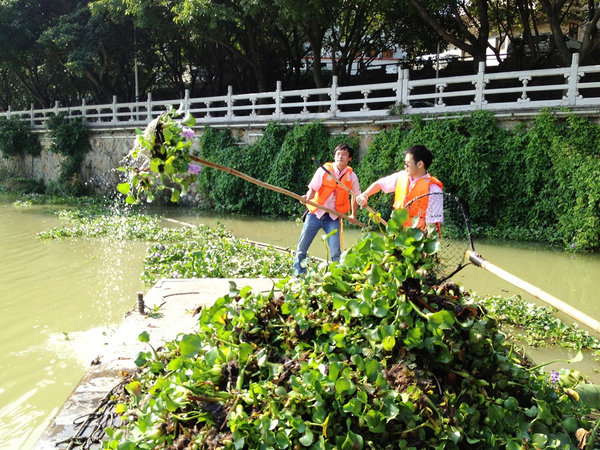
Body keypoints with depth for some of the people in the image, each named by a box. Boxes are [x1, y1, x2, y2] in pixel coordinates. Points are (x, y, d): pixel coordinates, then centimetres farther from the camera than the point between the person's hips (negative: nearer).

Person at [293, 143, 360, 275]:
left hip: (333, 217, 1)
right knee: (302, 247, -3)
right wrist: (307, 198, -30)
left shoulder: (352, 176, 2)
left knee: (336, 252, -10)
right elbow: (312, 190, -9)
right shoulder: (323, 170, -5)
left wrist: (353, 215, 21)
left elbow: (355, 196, 17)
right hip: (316, 213, -1)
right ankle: (298, 273, 10)